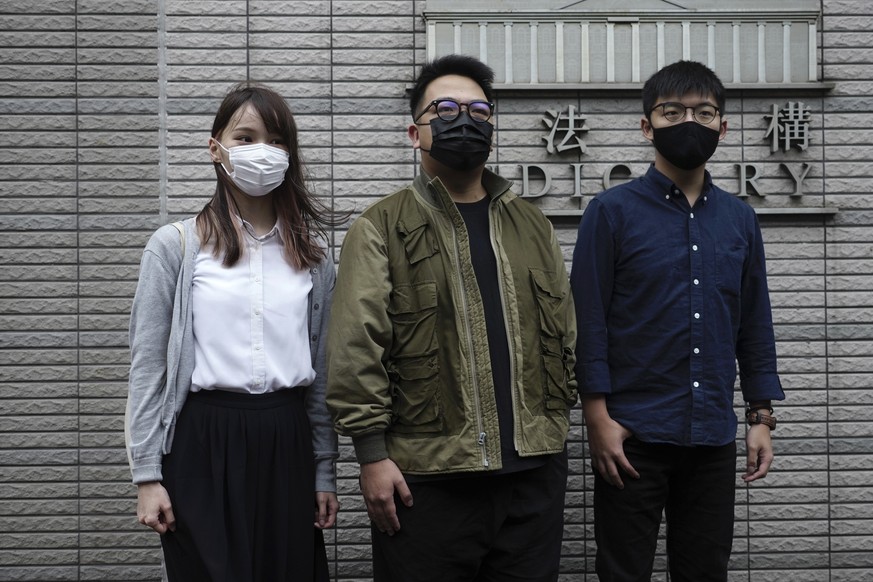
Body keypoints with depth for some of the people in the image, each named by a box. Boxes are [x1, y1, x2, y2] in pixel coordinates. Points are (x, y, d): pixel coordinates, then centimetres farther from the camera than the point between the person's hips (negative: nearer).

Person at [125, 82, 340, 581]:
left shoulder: (312, 255, 8)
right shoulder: (175, 246, -1)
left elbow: (322, 370, 10)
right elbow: (148, 366, -2)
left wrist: (325, 471, 8)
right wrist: (147, 475, -7)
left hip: (287, 443, 3)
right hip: (204, 445, -3)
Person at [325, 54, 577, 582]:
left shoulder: (532, 225, 15)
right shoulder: (382, 228, 0)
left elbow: (564, 333, 17)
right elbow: (356, 347, -7)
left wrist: (557, 420, 9)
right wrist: (373, 455, -11)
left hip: (534, 472, 4)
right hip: (426, 478, -4)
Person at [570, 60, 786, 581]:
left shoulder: (740, 219, 9)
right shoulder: (612, 212, -3)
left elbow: (755, 326, 12)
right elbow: (588, 322, -6)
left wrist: (762, 418, 7)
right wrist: (599, 418, -11)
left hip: (714, 439, 4)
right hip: (634, 436, -3)